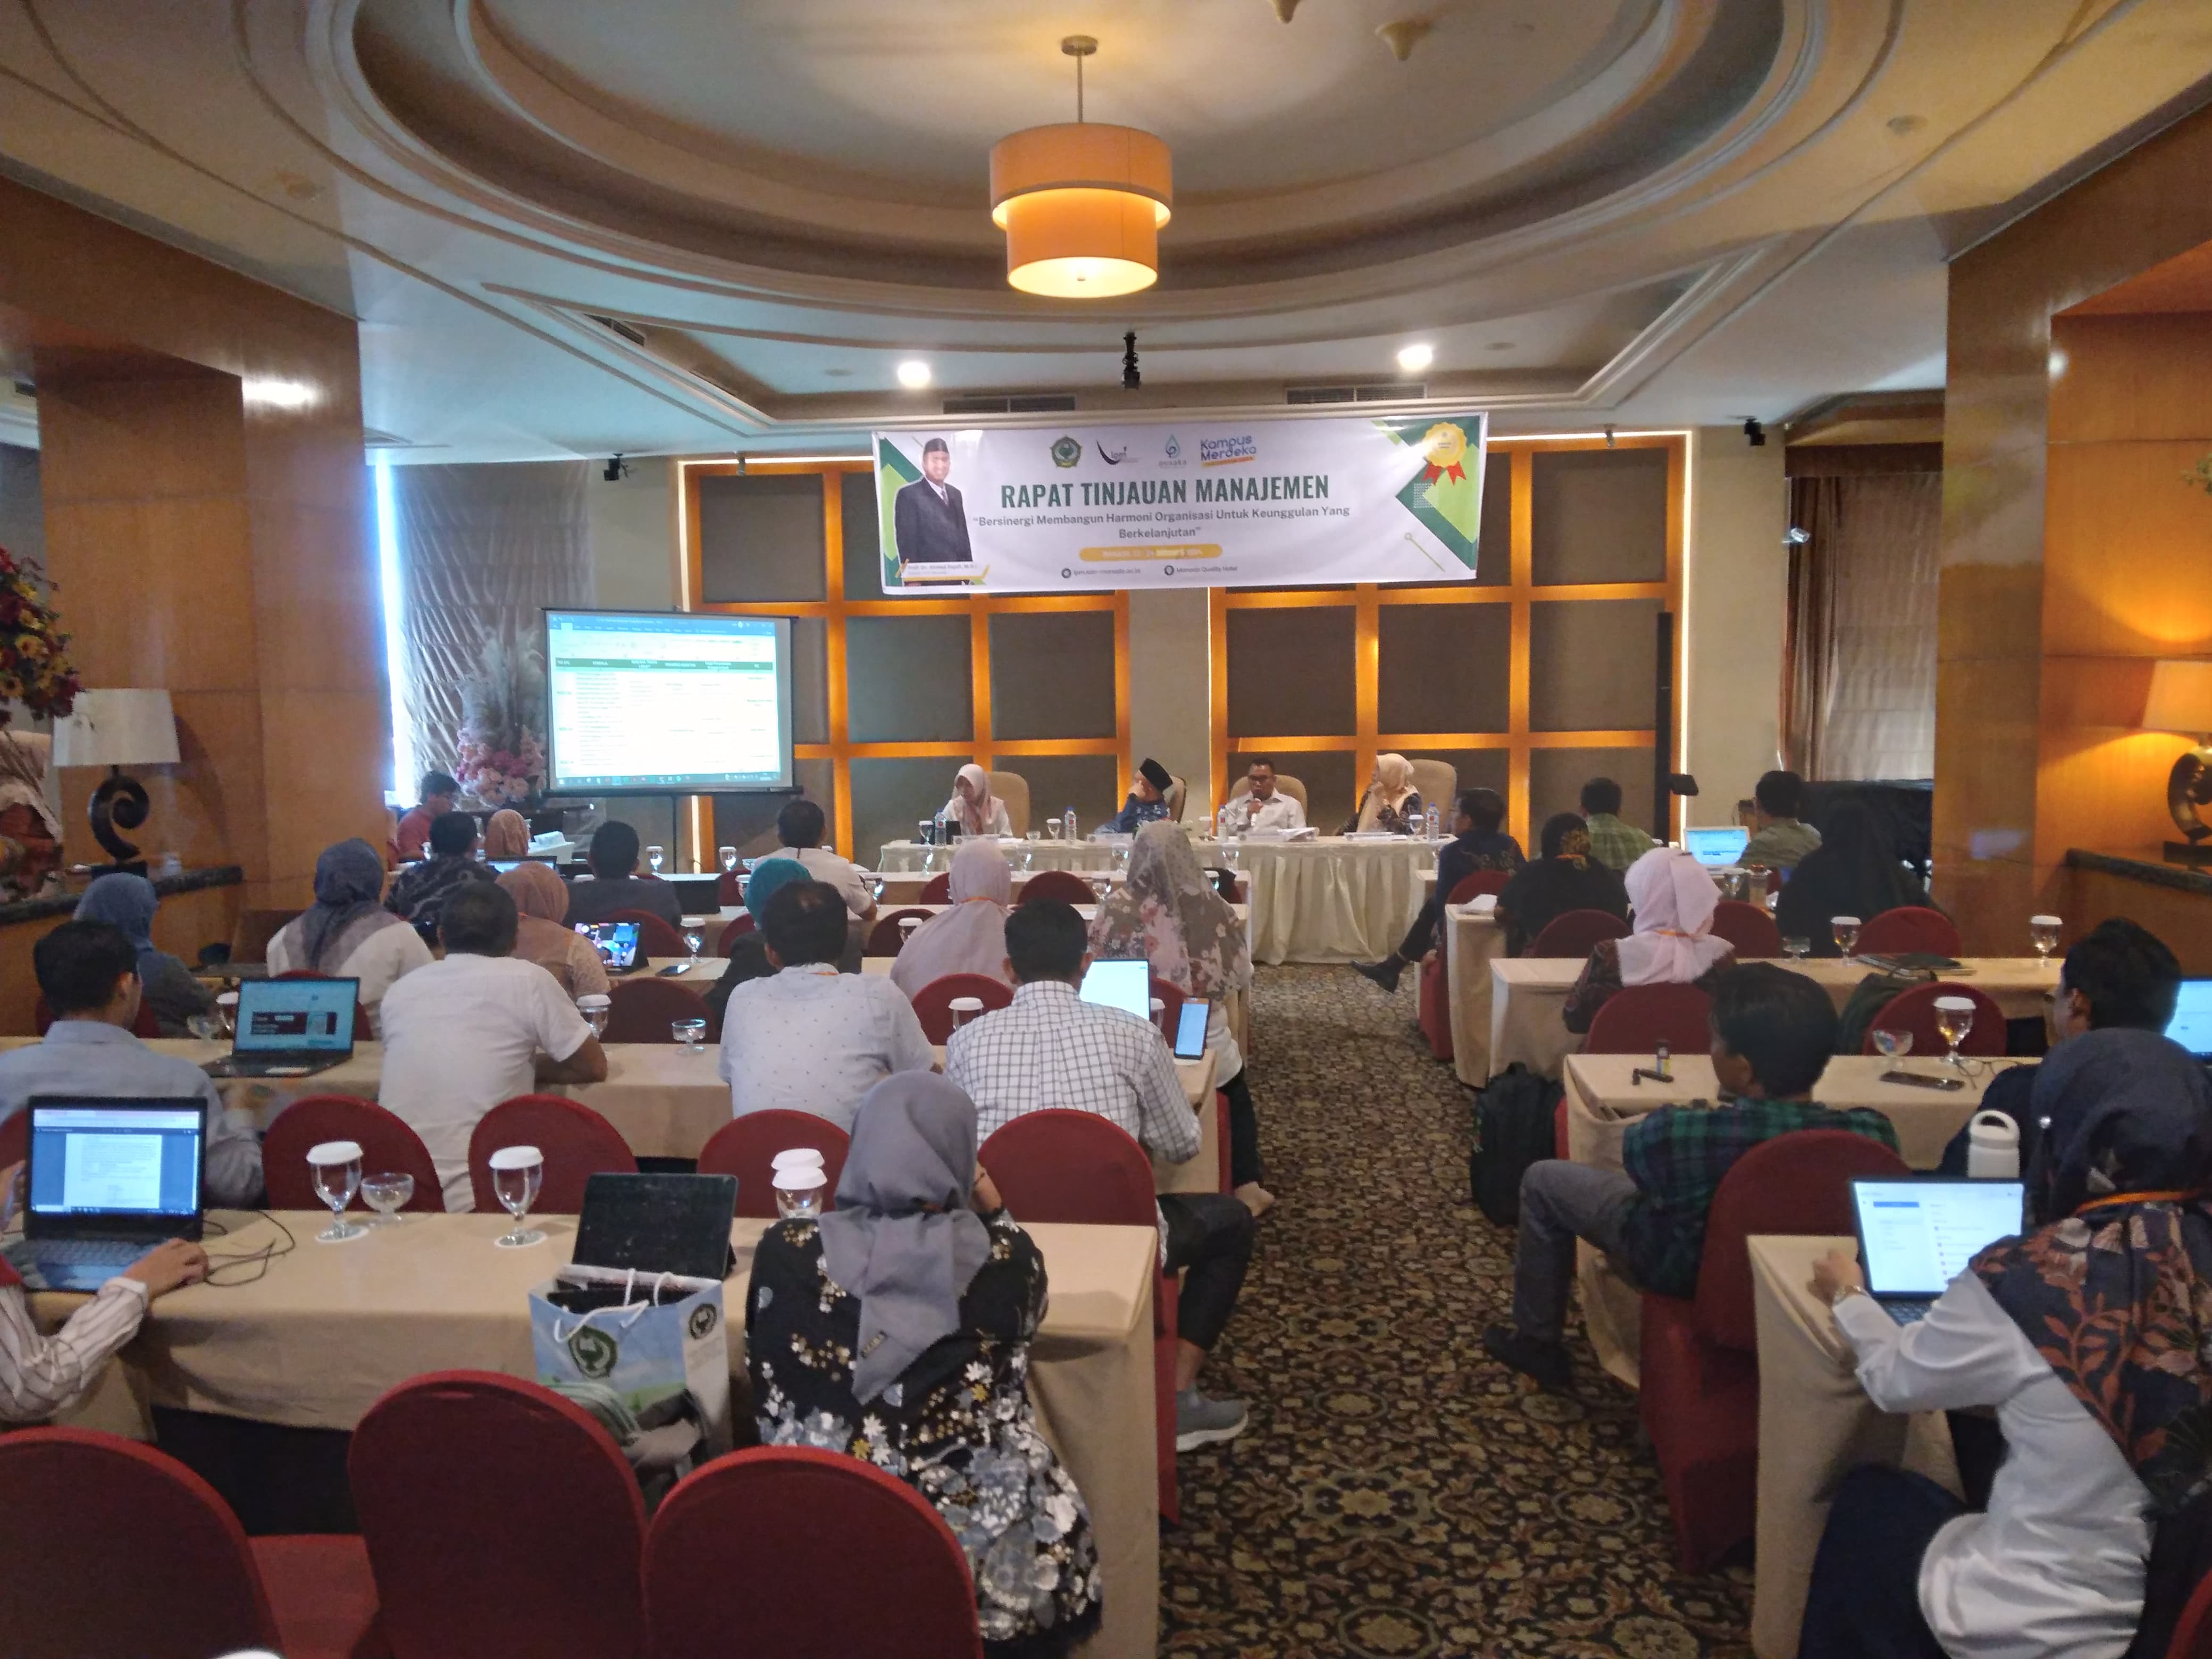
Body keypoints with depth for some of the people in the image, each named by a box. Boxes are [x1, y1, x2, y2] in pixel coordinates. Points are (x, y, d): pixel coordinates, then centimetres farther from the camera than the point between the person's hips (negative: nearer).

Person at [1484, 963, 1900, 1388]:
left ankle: (1537, 1342, 30)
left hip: (1684, 1269, -4)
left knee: (1543, 1179, 16)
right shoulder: (1873, 1132, -28)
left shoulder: (1679, 1132, -36)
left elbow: (1635, 1149, -13)